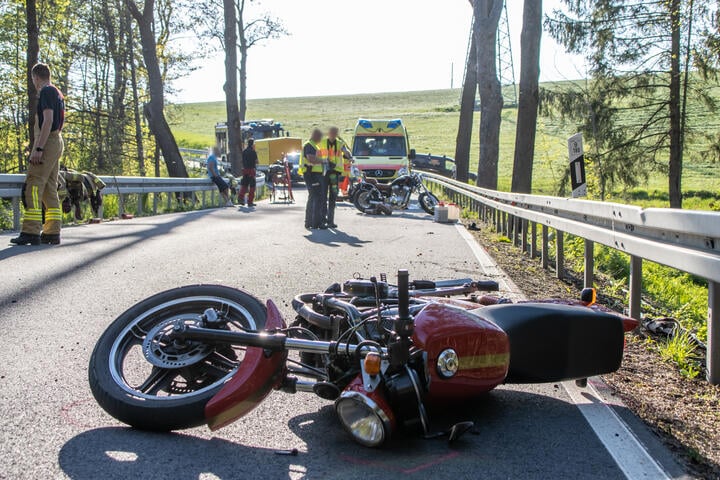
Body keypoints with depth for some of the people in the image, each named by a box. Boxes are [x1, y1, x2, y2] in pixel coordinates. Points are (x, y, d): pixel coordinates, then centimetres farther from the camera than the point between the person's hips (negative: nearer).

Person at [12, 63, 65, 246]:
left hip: (47, 142, -10)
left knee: (34, 186, -13)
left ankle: (31, 232, -18)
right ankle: (52, 233, 6)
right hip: (58, 142, 10)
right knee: (50, 188, 8)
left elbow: (48, 120, -19)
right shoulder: (58, 94, 21)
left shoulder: (46, 92, -8)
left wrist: (38, 148, -23)